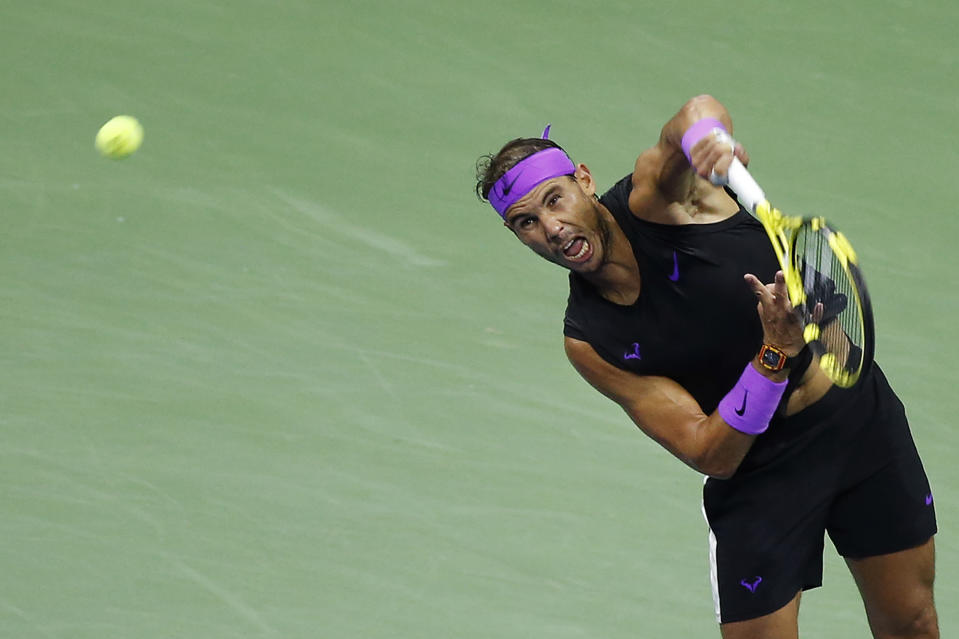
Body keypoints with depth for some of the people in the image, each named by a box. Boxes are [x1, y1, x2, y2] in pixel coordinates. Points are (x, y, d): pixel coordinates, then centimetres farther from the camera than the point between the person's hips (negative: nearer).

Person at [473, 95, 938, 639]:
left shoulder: (655, 194, -15)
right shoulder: (591, 342, -13)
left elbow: (697, 115, -40)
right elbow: (710, 454, -19)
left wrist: (702, 131, -66)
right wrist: (777, 353, -34)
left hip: (861, 410, 1)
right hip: (760, 466, 0)